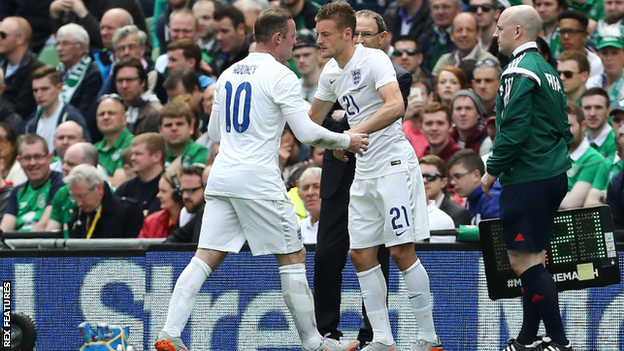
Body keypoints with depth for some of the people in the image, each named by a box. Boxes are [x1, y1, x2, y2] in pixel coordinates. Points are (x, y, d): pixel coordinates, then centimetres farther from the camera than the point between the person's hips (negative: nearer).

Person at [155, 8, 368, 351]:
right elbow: (306, 132, -11)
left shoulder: (228, 74, 15)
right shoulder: (280, 76, -7)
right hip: (258, 180, -7)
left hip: (222, 177, 7)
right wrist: (345, 140, 4)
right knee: (293, 257, 4)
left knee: (205, 258, 2)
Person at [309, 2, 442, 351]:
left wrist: (355, 133, -31)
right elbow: (312, 120, 28)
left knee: (402, 251, -10)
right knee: (361, 254, 4)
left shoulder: (374, 59, -13)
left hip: (394, 163, -9)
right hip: (364, 172, 9)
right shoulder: (331, 72, 12)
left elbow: (396, 106, -29)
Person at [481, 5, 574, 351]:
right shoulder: (548, 70, 16)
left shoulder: (520, 72, -14)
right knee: (532, 259, 14)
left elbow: (514, 129, -20)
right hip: (554, 175, 10)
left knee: (523, 260, -9)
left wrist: (492, 170, -11)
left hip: (527, 177, -10)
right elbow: (563, 126, 20)